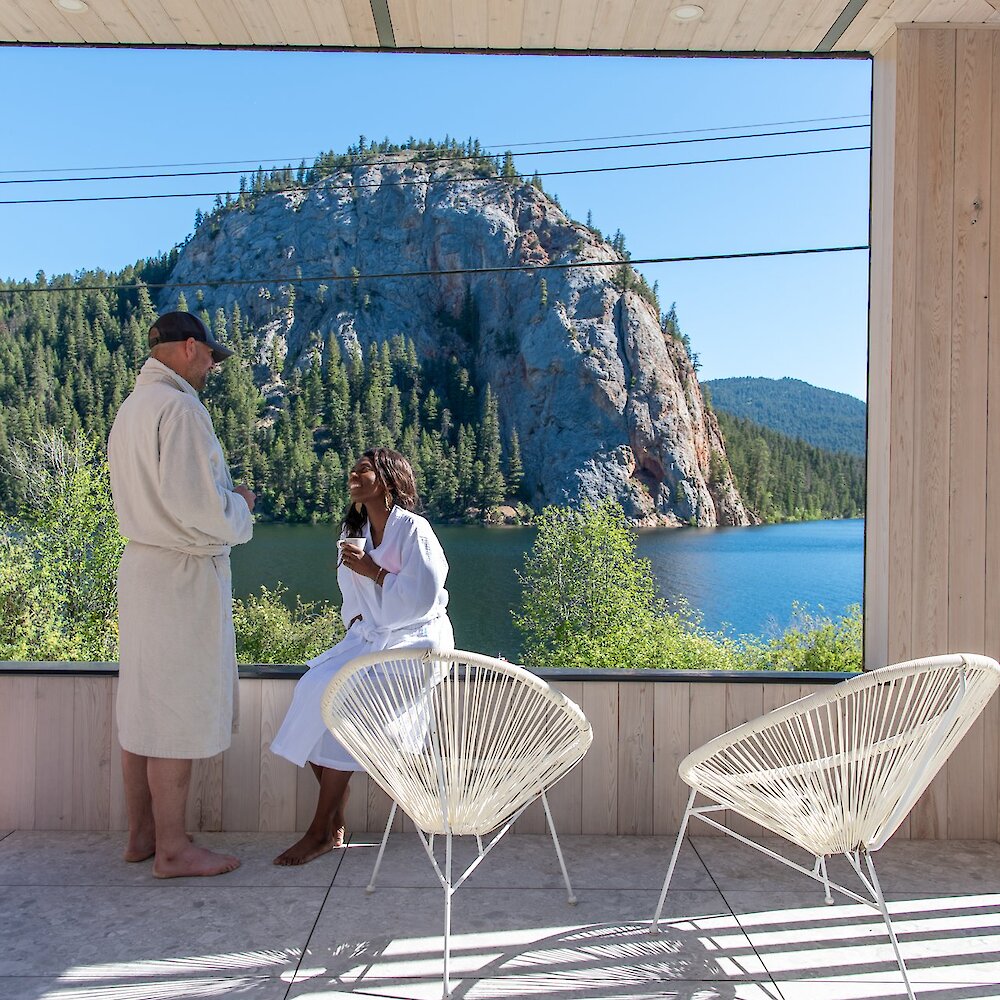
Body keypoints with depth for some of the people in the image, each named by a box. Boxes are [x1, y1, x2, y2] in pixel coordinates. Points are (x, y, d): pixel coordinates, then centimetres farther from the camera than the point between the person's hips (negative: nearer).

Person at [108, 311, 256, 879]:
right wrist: (239, 508, -4)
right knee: (178, 711, -2)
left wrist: (223, 498, 13)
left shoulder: (132, 408, 15)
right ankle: (172, 848, 8)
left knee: (143, 706, 14)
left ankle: (142, 834, 25)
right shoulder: (180, 408, -16)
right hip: (184, 574, -10)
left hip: (143, 566, 10)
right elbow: (198, 507, -23)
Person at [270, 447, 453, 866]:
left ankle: (323, 832, -17)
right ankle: (335, 823, -11)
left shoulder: (413, 529, -12)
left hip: (415, 638, -7)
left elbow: (422, 596, -18)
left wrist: (374, 572, -17)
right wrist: (355, 621, 6)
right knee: (313, 688, -19)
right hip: (369, 635, 7)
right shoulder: (353, 529, 13)